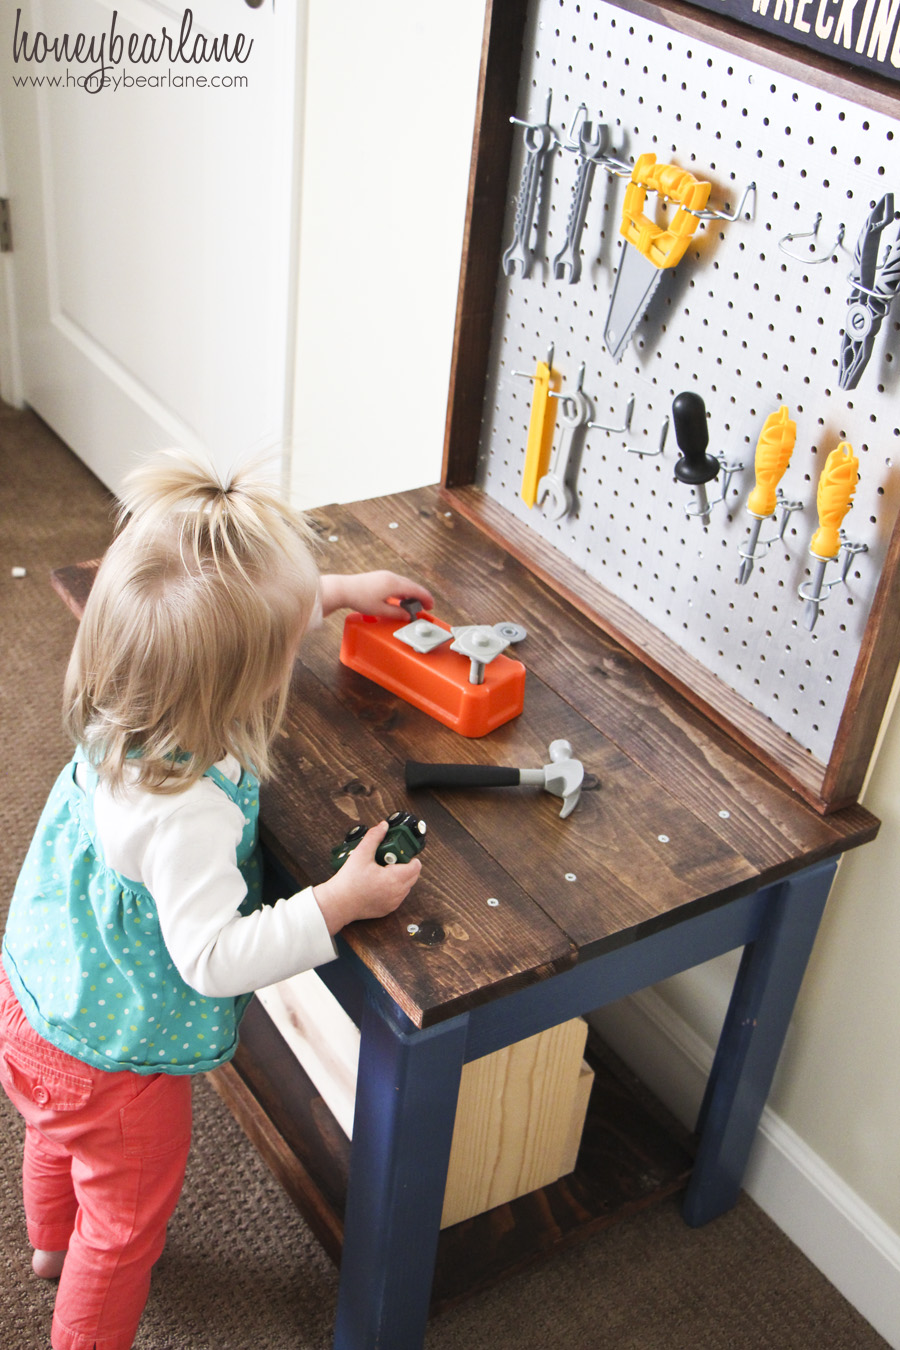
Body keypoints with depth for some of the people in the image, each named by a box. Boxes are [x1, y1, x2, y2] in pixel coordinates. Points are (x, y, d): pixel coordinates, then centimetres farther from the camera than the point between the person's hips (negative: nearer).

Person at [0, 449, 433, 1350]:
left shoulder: (122, 704, -17)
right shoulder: (188, 813, -43)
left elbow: (225, 623, 2)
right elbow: (213, 957, -34)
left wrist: (333, 591, 8)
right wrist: (340, 902, -30)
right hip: (115, 1060, -9)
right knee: (127, 1225, 20)